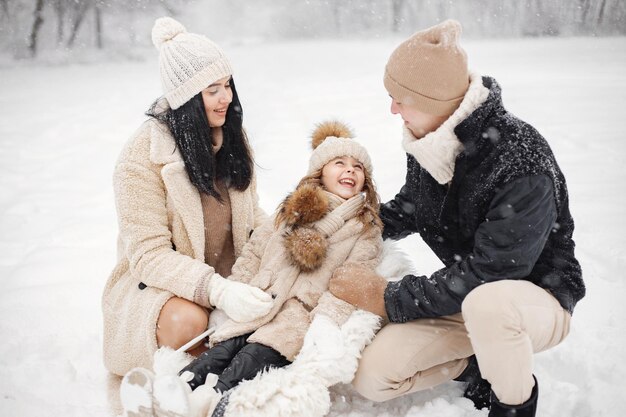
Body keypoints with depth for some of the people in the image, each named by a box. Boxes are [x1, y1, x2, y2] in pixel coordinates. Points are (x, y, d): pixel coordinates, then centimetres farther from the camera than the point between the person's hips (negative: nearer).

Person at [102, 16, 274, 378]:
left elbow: (251, 214, 10)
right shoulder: (142, 156, -18)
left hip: (229, 274, 6)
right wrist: (216, 289, -36)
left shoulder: (231, 135, 1)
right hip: (156, 280, -5)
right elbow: (148, 254, -21)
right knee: (188, 320, -36)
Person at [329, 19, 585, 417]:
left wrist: (388, 298, -22)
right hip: (467, 298, 6)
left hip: (538, 299, -5)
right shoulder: (428, 142, -6)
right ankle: (482, 365, 11)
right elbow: (408, 211, 14)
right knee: (373, 377, -11)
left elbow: (487, 276, -28)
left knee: (486, 302, -42)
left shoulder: (523, 163, -29)